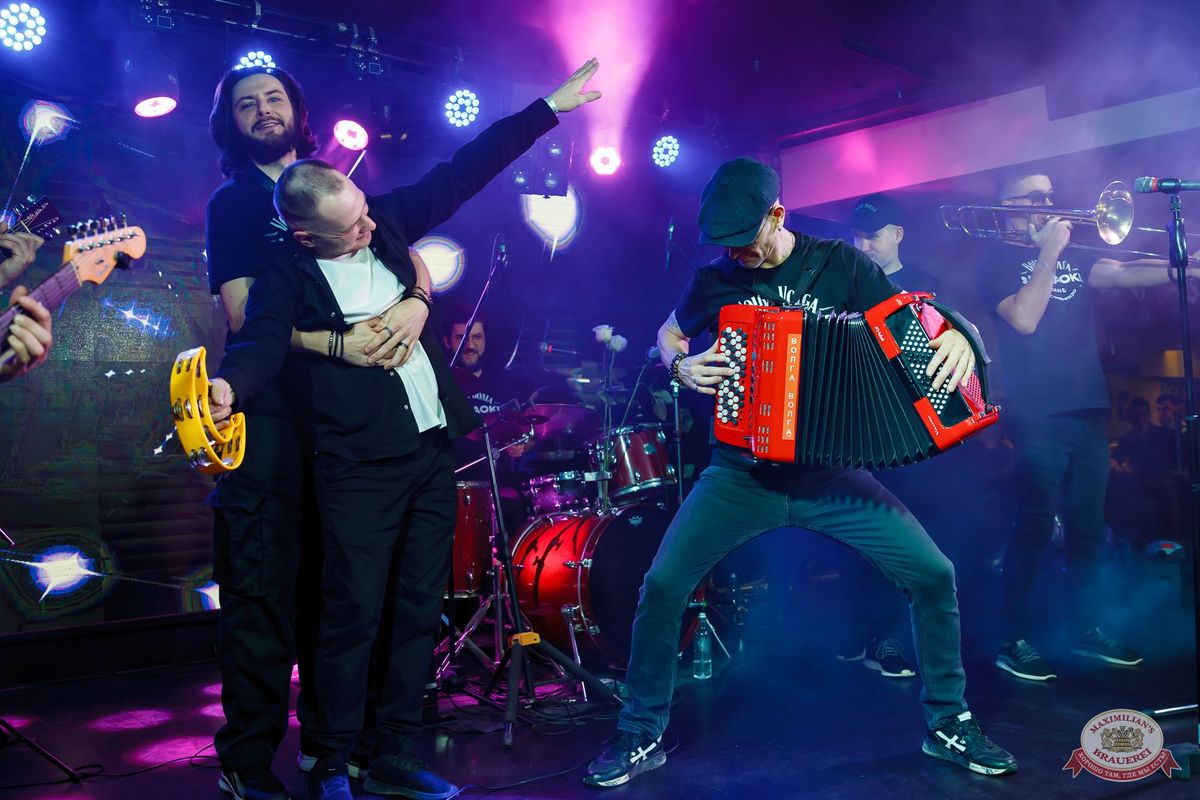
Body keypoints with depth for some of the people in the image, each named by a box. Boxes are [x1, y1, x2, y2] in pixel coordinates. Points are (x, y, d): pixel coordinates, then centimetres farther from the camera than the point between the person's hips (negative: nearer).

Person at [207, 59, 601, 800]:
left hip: (434, 452, 6)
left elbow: (464, 172, 11)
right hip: (362, 468, -5)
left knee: (420, 610, 10)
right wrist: (230, 386, -40)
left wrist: (548, 107, 13)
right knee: (353, 615, -3)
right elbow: (261, 342, -16)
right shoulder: (287, 273, -5)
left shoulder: (384, 219, 7)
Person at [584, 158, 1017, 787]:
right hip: (740, 475, 0)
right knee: (661, 586, -12)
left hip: (830, 473, 0)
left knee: (933, 575, -6)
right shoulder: (713, 280, -1)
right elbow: (668, 337, 17)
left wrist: (955, 334, -21)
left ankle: (946, 723, 17)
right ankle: (640, 737, 9)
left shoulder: (841, 264, -3)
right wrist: (682, 367, -6)